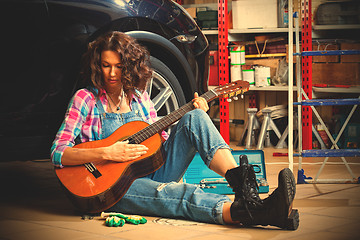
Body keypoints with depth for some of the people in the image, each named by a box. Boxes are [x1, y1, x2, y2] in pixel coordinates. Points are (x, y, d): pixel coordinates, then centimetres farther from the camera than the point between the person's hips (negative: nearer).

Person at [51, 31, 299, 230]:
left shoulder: (139, 97, 13)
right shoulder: (86, 99, -1)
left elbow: (164, 141, 14)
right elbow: (58, 153, -10)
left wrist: (196, 119, 0)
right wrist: (106, 153, -23)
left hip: (152, 173, 5)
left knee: (194, 118, -16)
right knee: (173, 193, -38)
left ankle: (241, 180, -40)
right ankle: (244, 213, -63)